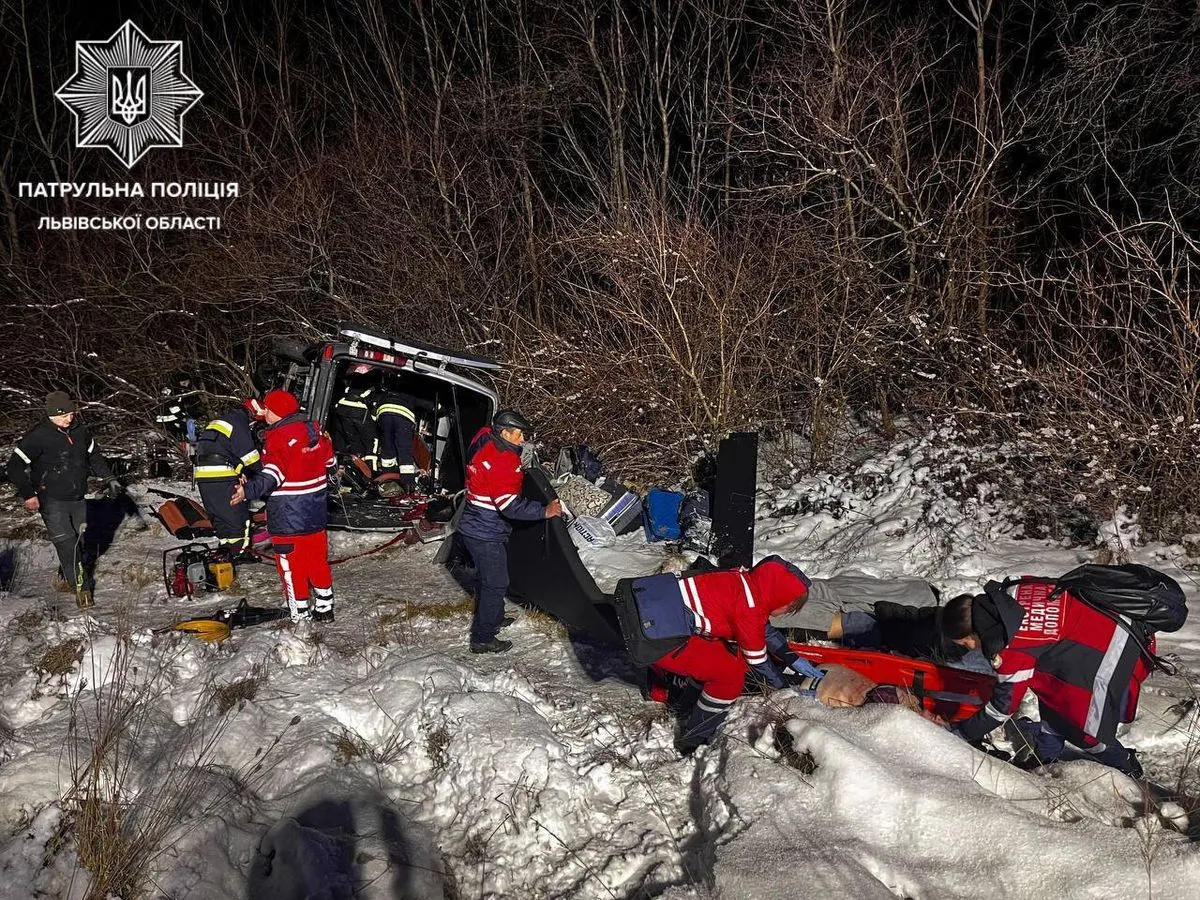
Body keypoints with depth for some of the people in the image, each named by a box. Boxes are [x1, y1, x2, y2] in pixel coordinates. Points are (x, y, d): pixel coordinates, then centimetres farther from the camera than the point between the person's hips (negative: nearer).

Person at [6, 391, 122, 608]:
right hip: (52, 501, -6)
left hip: (77, 499, 6)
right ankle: (81, 587, -4)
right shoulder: (38, 436, -16)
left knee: (78, 541, 9)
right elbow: (15, 466, -15)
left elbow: (94, 456, 19)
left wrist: (109, 479, 14)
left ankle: (65, 578, 27)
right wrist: (28, 494, -22)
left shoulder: (79, 430, 2)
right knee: (66, 543, -11)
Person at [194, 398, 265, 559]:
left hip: (203, 475, 9)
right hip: (222, 476, -9)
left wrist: (241, 473, 22)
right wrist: (262, 472, 6)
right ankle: (240, 550, 0)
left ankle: (224, 545, 21)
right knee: (237, 512, -1)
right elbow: (249, 454, -9)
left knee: (219, 513, 16)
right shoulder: (239, 422, -4)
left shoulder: (220, 421, 27)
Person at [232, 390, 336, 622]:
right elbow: (328, 460, 18)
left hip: (288, 517, -8)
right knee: (318, 560, 17)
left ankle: (300, 616, 8)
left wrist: (249, 490, -44)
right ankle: (324, 608, 26)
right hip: (315, 511, 8)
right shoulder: (313, 429, 5)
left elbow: (273, 474, -33)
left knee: (291, 564, 2)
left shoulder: (279, 437, -19)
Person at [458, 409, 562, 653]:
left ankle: (493, 620, 45)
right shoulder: (501, 461, -26)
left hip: (475, 528, 10)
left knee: (488, 578, 26)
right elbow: (511, 506, -29)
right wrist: (544, 511, -22)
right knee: (496, 584, 1)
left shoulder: (485, 444, 3)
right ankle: (483, 639, 11)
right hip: (486, 535, -10)